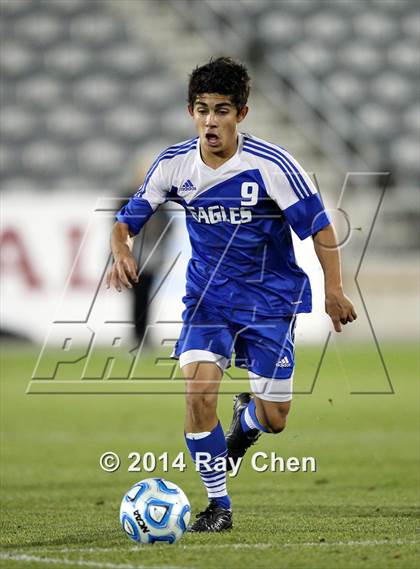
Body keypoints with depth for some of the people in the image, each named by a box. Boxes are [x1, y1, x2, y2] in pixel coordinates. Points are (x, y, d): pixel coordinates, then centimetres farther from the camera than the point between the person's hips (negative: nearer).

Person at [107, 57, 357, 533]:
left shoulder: (271, 166, -17)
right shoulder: (173, 165, -7)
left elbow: (320, 227, -9)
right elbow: (127, 220, 3)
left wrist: (334, 291, -14)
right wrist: (122, 253, -19)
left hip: (270, 297, -2)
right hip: (207, 295, 2)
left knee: (273, 419, -1)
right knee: (199, 389, -21)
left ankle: (246, 419, 41)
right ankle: (217, 504, -4)